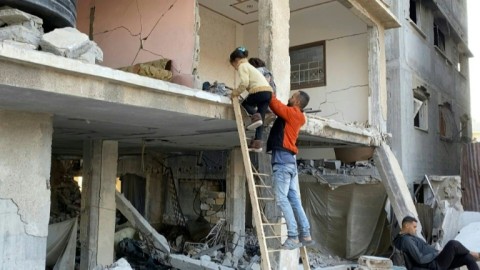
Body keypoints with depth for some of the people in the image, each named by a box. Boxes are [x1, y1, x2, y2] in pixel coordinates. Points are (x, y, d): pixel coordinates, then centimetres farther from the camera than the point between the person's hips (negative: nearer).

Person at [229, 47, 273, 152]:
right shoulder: (249, 66, 33)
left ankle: (255, 116, -8)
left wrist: (236, 92, 2)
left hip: (260, 91, -9)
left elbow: (244, 83, -10)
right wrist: (238, 91, 19)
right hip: (268, 91, 9)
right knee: (261, 119, 6)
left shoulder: (242, 66, 5)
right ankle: (257, 143, 2)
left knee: (245, 103, 17)